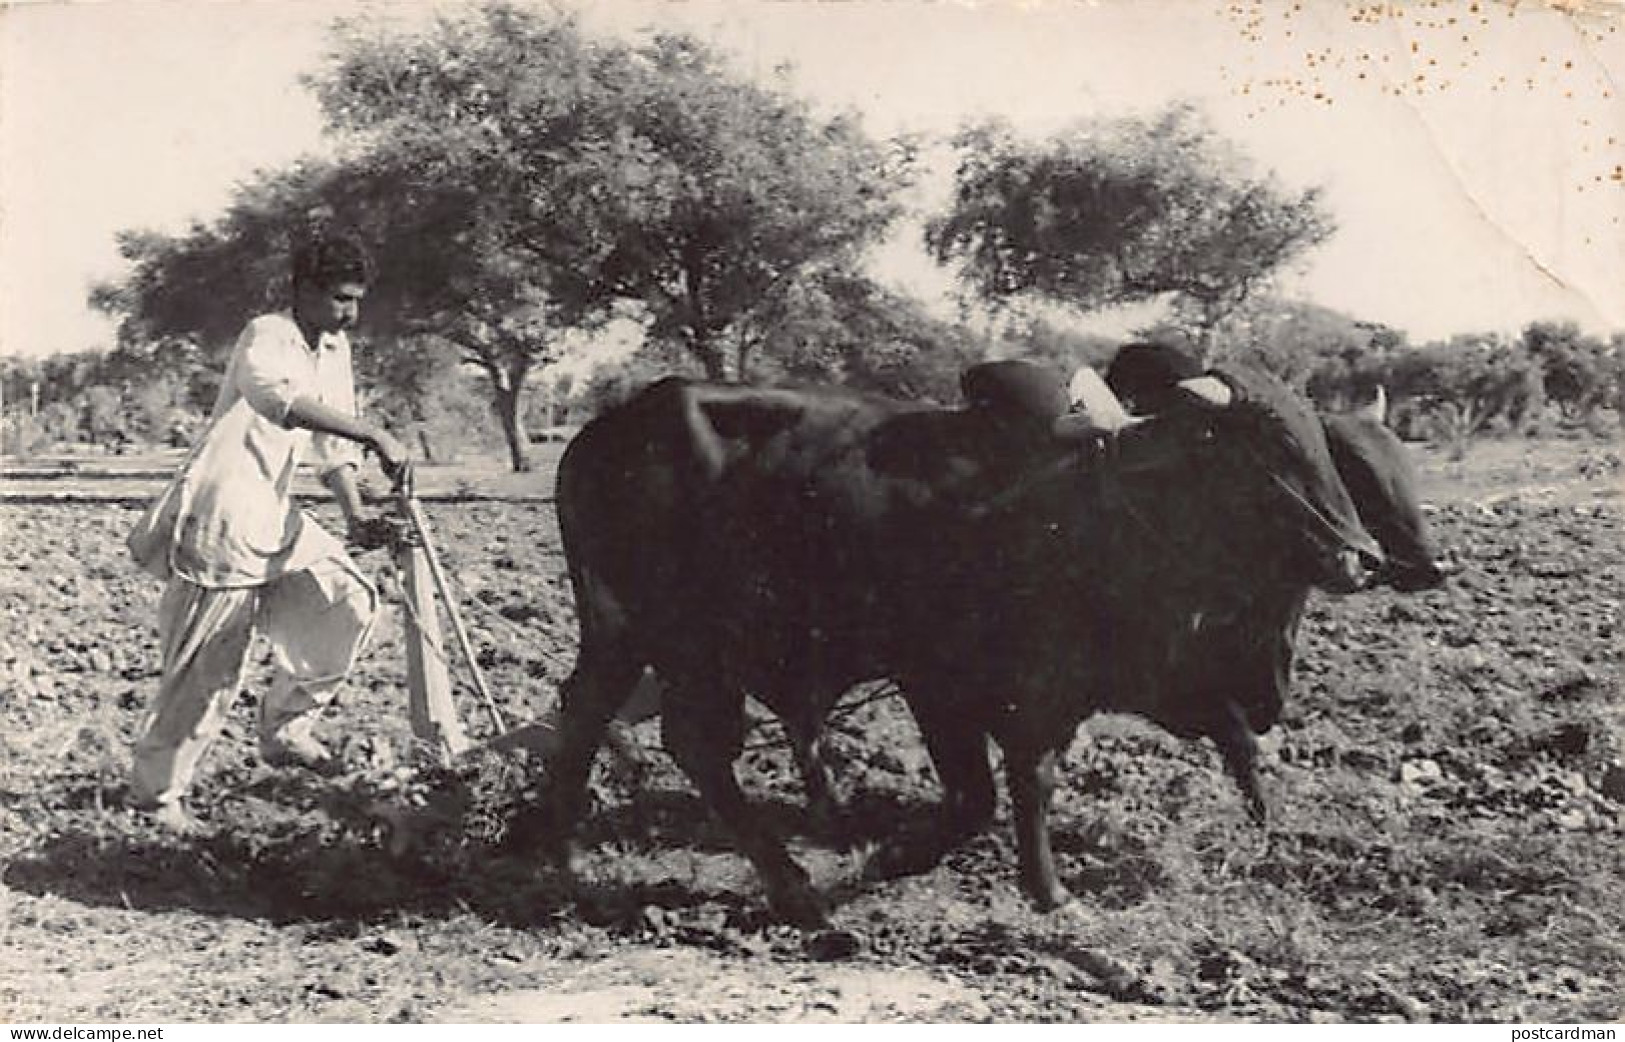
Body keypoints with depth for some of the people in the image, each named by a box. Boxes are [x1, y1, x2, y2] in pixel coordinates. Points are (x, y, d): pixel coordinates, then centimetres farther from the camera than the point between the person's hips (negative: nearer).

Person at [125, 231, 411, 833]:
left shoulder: (335, 350, 11)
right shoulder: (267, 337, -15)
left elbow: (331, 445, 12)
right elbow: (280, 397, -38)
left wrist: (354, 516, -4)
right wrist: (374, 435, -43)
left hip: (276, 519, 8)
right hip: (222, 520, -8)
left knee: (348, 603, -3)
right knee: (207, 671, -3)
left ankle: (284, 731, 13)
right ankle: (155, 791, 14)